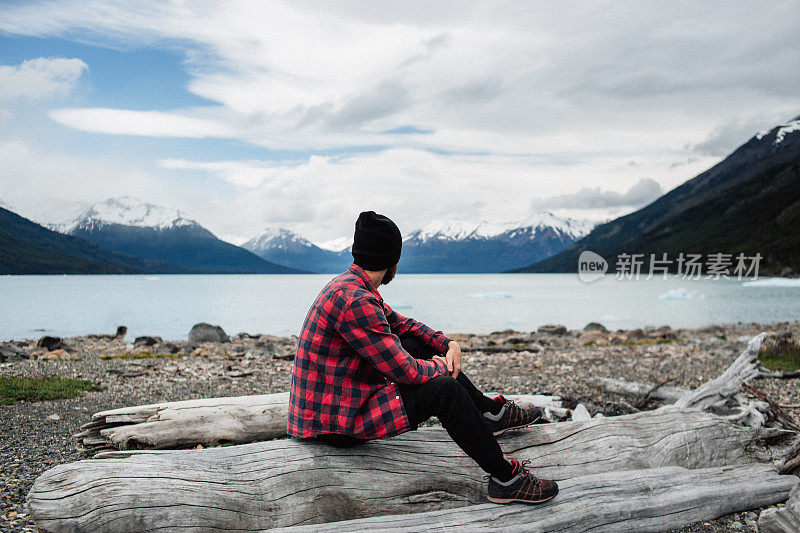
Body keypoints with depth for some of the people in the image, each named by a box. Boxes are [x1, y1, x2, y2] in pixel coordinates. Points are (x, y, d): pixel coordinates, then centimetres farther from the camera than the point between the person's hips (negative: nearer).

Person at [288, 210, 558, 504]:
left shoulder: (350, 284, 7)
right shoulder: (355, 301, -26)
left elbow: (400, 322, 19)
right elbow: (404, 371, -25)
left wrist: (448, 344, 5)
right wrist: (443, 366, -4)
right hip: (333, 423, -11)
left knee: (419, 343, 14)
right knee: (443, 389, -20)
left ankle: (492, 411, 24)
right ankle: (506, 479, -5)